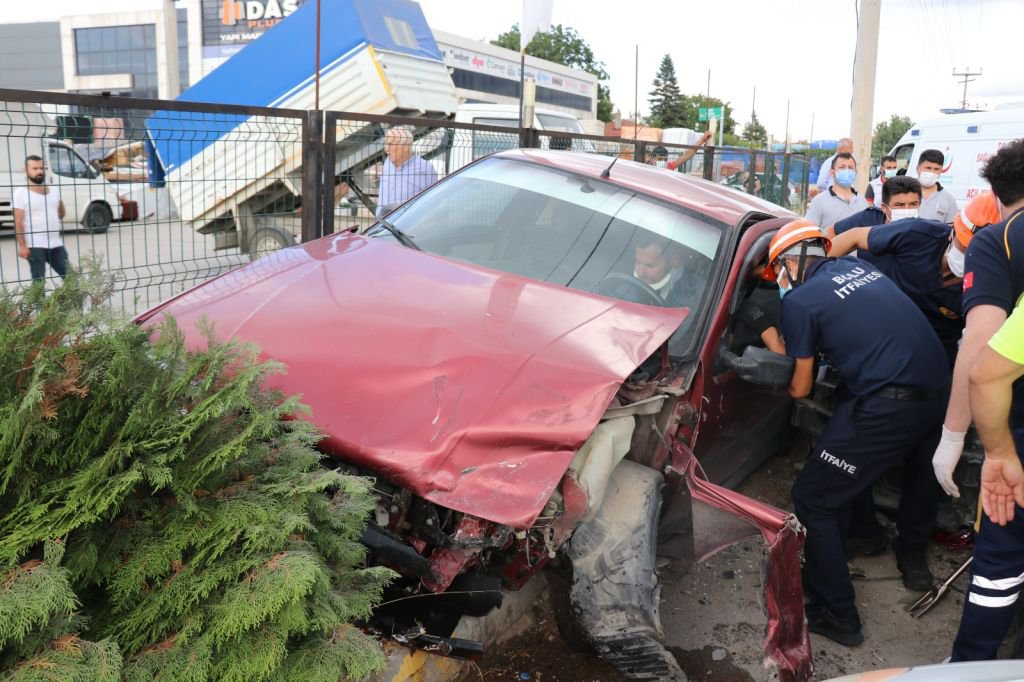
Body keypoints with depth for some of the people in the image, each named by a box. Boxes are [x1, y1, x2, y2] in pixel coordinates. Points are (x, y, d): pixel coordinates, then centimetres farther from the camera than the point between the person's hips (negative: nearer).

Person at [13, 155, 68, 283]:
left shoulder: (54, 190, 11)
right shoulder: (21, 193, -6)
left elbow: (61, 214, 25)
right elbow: (18, 222, -11)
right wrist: (22, 245, -16)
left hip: (56, 244, 5)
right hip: (35, 246, -5)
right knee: (39, 281, -1)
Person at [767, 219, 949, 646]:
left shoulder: (800, 300, -4)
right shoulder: (857, 267, 15)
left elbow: (801, 388, 2)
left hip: (888, 408, -8)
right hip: (937, 392, 8)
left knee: (812, 499, 3)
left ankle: (837, 617, 9)